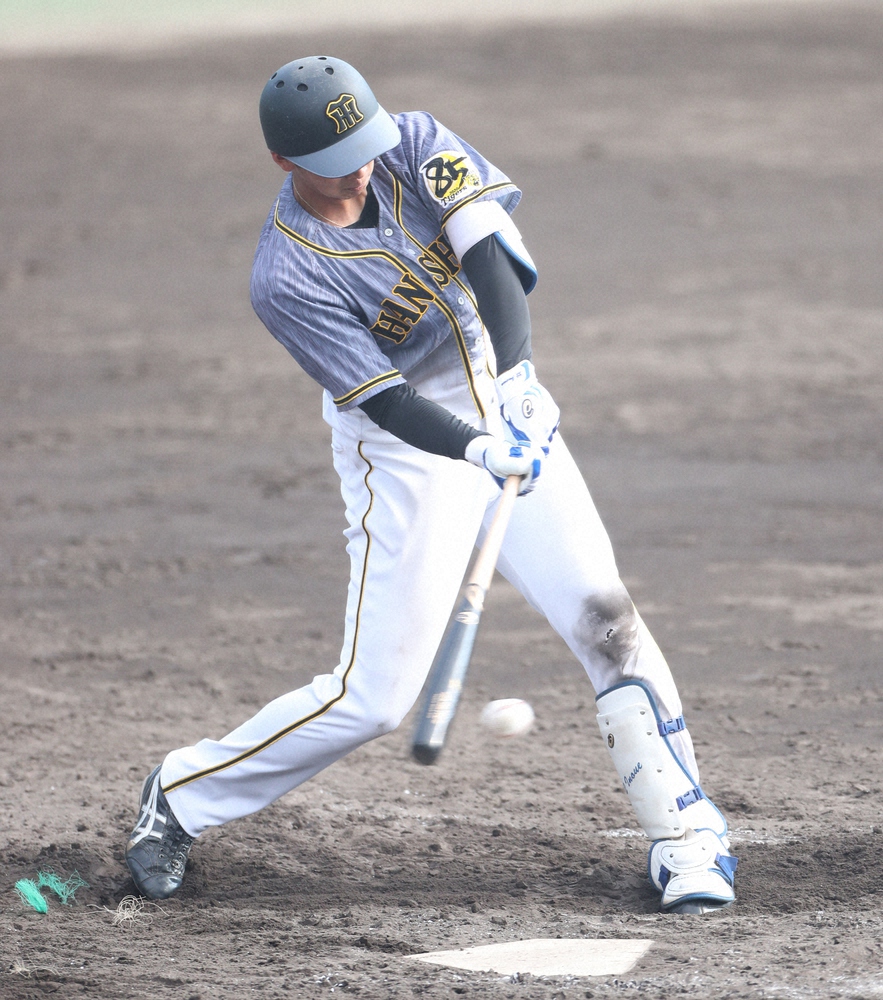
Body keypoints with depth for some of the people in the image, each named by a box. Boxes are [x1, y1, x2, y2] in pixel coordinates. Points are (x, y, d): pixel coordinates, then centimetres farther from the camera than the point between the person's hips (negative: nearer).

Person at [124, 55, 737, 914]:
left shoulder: (414, 144, -9)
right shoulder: (287, 279, -21)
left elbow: (491, 248, -22)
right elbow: (387, 401, -23)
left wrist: (515, 375, -36)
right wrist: (480, 450, -40)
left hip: (509, 415, 4)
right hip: (406, 456, -4)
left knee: (605, 617, -8)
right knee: (373, 696, -7)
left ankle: (686, 835, 0)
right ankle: (182, 796, 11)